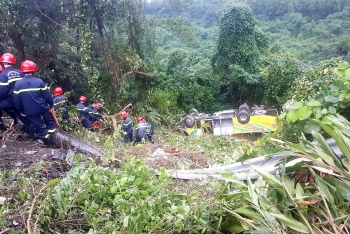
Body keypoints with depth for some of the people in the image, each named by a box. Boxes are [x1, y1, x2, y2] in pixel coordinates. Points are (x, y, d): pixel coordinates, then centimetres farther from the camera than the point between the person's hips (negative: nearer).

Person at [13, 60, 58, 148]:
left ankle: (48, 144, 18)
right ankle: (54, 142, 16)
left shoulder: (18, 84, -5)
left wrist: (21, 110, 13)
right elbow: (47, 95, -6)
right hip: (43, 108, 0)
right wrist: (51, 105, 6)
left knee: (39, 127, 11)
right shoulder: (39, 81, -10)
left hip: (30, 111, 1)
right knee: (50, 123, 19)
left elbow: (17, 100, 0)